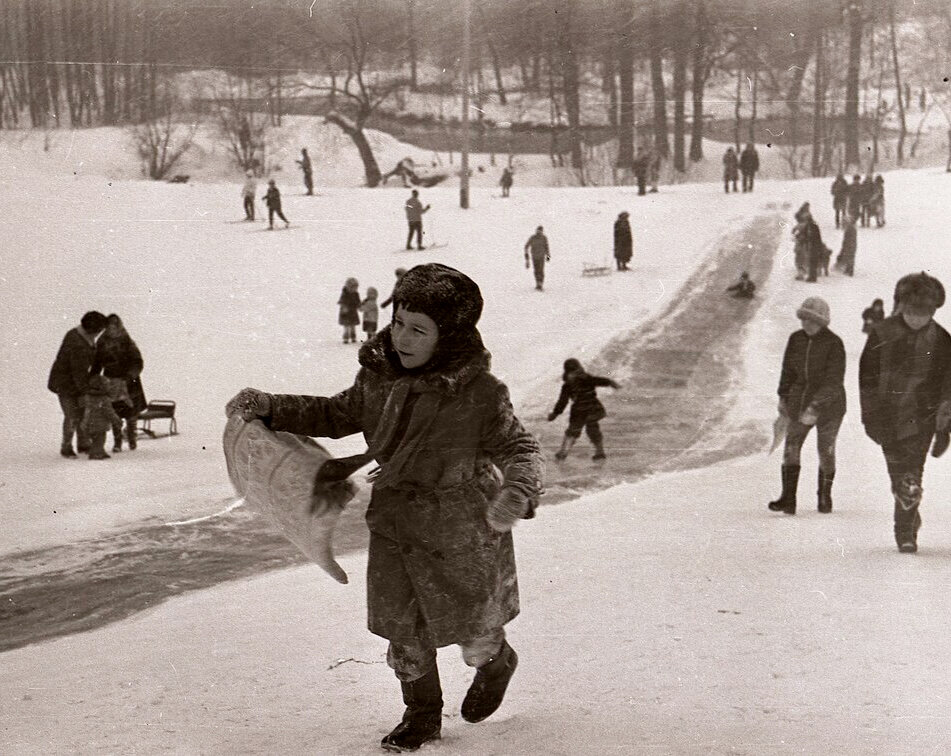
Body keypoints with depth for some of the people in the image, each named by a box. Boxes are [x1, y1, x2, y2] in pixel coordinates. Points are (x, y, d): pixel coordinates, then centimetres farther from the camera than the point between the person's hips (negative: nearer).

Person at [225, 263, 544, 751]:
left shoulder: (478, 393, -21)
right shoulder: (379, 376, -4)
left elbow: (520, 447, -17)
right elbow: (337, 415, 11)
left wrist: (518, 493, -39)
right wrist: (270, 408, 1)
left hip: (462, 533, -4)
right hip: (395, 524, 5)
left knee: (470, 627, 13)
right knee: (403, 630, 10)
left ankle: (496, 663, 49)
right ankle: (422, 713, 32)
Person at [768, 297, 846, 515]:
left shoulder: (833, 344, -16)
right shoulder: (796, 339, 0)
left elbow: (834, 381, -21)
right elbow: (788, 370, 14)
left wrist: (815, 407, -28)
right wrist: (783, 397, 14)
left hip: (828, 403, -4)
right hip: (800, 398, 4)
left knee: (826, 451, 5)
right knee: (791, 447, -9)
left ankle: (825, 496, 25)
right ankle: (788, 499, -12)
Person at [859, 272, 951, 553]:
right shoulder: (882, 333, -2)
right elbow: (868, 376, 3)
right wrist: (871, 417, -1)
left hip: (922, 416, -1)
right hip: (888, 414, 1)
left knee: (911, 476, -9)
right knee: (899, 475, 3)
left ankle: (905, 532, -1)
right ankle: (910, 519, 24)